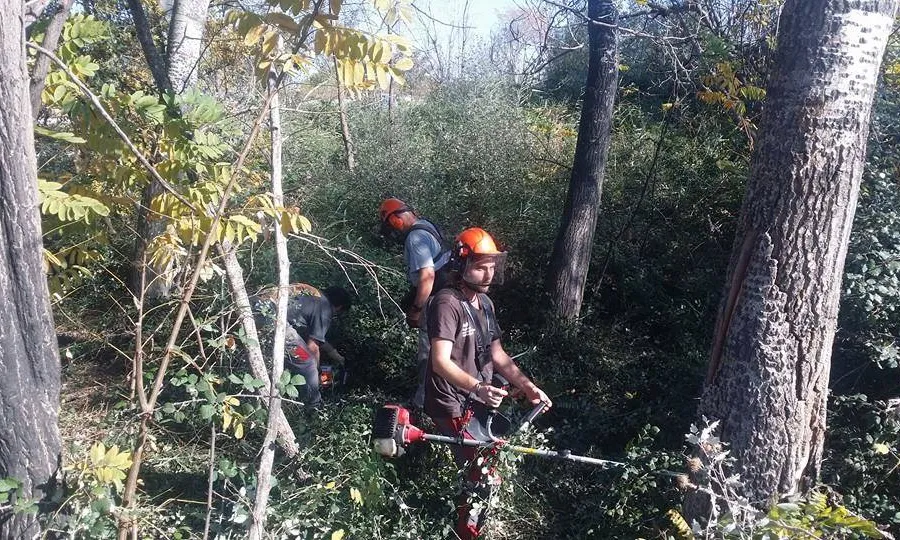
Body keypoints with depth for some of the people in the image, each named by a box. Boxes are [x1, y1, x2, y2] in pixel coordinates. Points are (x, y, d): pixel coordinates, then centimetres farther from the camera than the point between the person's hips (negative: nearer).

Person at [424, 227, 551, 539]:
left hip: (477, 400, 8)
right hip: (452, 404, -8)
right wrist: (477, 388, -41)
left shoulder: (485, 303, 8)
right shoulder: (447, 304, -20)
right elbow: (441, 363, -28)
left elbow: (497, 355, 12)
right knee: (483, 477, -7)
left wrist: (526, 386, 2)